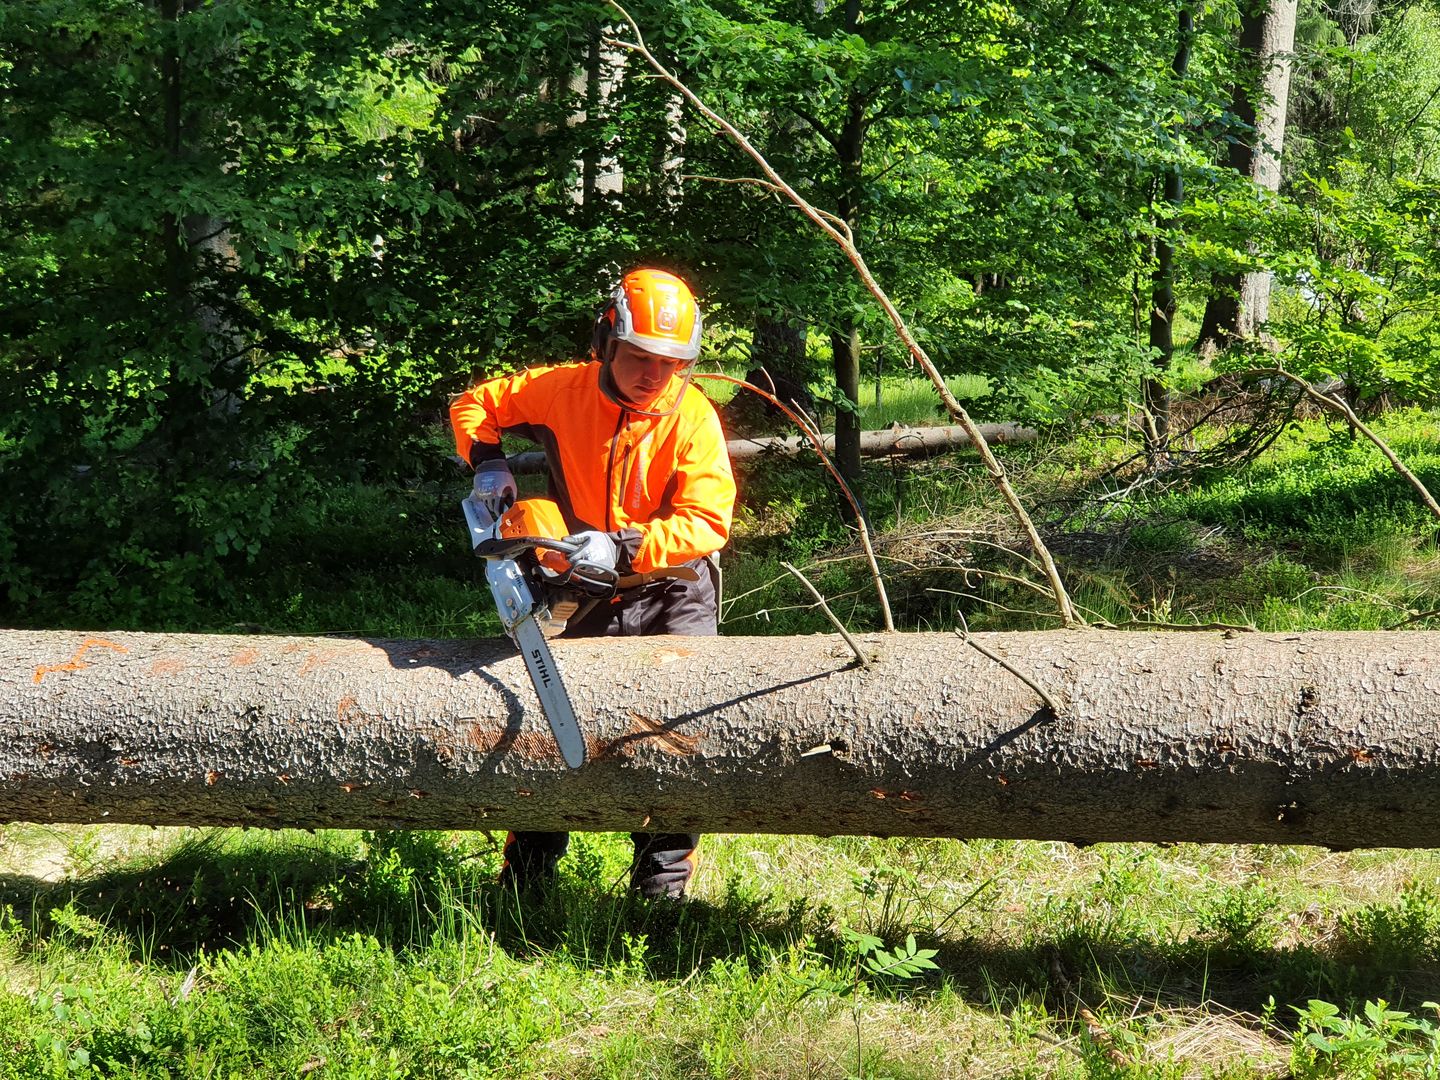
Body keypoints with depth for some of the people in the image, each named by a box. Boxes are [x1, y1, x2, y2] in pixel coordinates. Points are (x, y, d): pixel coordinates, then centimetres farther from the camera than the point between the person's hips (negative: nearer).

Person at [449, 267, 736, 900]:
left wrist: (622, 546, -36)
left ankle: (662, 873, -3)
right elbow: (473, 404, 6)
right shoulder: (561, 389, -8)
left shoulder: (692, 418, -17)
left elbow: (707, 522, -25)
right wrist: (486, 462, -13)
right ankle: (525, 876, 20)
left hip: (669, 591, -2)